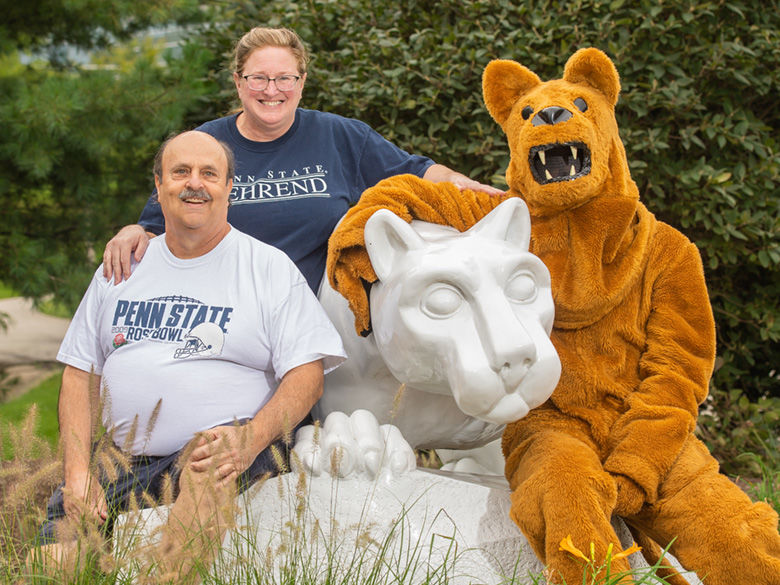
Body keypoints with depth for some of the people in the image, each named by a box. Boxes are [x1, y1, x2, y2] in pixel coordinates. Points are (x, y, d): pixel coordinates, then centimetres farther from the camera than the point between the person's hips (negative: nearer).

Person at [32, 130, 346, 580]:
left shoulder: (270, 267, 4)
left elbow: (307, 373, -3)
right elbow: (81, 374, 15)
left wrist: (251, 438, -22)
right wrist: (78, 471, 0)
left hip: (223, 452, -3)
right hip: (121, 464, 4)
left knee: (211, 455, -39)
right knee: (55, 563, -19)